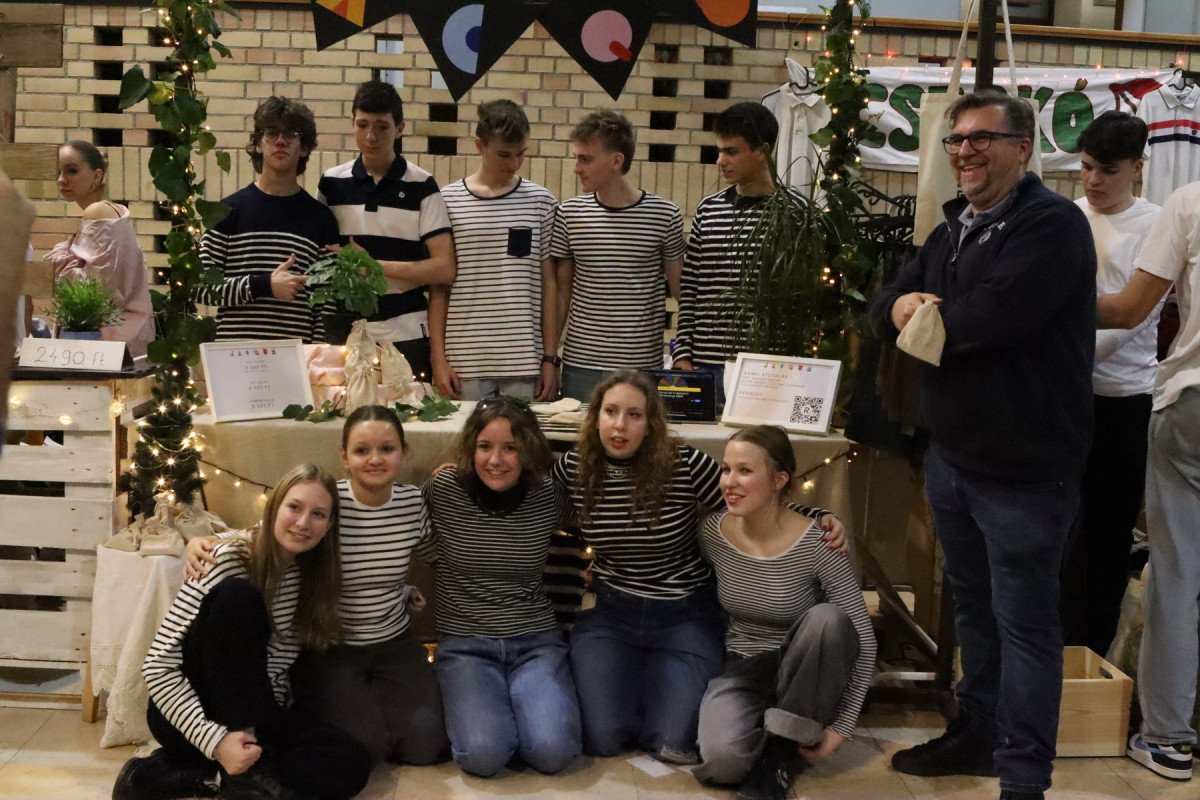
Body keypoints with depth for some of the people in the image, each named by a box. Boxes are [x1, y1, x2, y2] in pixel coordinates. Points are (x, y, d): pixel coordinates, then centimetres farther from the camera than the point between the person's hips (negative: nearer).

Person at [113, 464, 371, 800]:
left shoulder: (313, 574, 3)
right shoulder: (232, 559, -14)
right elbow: (158, 666, -17)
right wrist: (214, 741, -31)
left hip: (255, 717, 5)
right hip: (188, 711, -5)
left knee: (351, 765, -23)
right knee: (238, 594, -28)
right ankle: (249, 772, -28)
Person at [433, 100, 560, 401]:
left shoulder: (541, 202, 6)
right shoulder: (447, 202, 3)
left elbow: (549, 285, 7)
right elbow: (438, 287, 5)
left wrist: (551, 358, 3)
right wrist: (439, 357, 0)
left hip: (526, 362, 1)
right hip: (465, 362, 0)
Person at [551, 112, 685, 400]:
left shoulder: (664, 215, -3)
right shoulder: (569, 214, 3)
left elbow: (682, 290, 4)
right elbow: (561, 292, 9)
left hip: (644, 365, -1)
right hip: (581, 365, 2)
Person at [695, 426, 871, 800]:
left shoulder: (816, 543, -20)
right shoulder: (713, 533, -10)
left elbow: (863, 637, -17)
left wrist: (843, 725, -18)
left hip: (802, 672, -1)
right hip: (743, 669, 1)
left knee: (827, 619, -35)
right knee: (722, 760, -31)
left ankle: (783, 748, -15)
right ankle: (768, 730, 6)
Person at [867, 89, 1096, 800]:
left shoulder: (1053, 224, -14)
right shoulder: (953, 230, 13)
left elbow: (993, 315, -27)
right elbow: (887, 307, 10)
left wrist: (920, 315, -8)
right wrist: (904, 305, -15)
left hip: (1024, 467, -8)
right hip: (952, 454, 8)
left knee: (1024, 621, 0)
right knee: (974, 605, 20)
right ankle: (979, 732, 36)